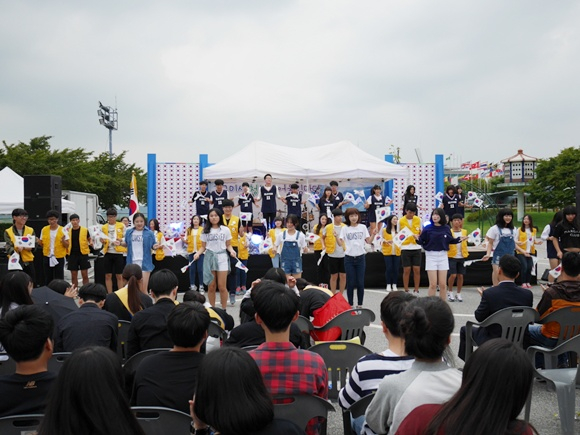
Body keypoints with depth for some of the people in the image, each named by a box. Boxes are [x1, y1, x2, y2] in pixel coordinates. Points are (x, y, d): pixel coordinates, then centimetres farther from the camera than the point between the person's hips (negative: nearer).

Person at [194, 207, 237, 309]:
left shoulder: (225, 230, 5)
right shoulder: (205, 231, 7)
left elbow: (228, 245, 9)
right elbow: (203, 247, 9)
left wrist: (231, 250, -11)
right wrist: (198, 253, -9)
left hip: (222, 257, -1)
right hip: (209, 257, 1)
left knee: (221, 286, -5)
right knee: (211, 286, 4)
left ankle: (224, 309, 5)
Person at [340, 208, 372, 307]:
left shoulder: (363, 227, 5)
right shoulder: (345, 228, 2)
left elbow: (368, 241, 3)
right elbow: (340, 243, -4)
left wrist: (373, 234, -13)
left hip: (360, 257, 1)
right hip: (349, 258, -1)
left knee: (360, 283, 3)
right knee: (350, 283, 1)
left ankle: (360, 304, 14)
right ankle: (350, 304, 11)